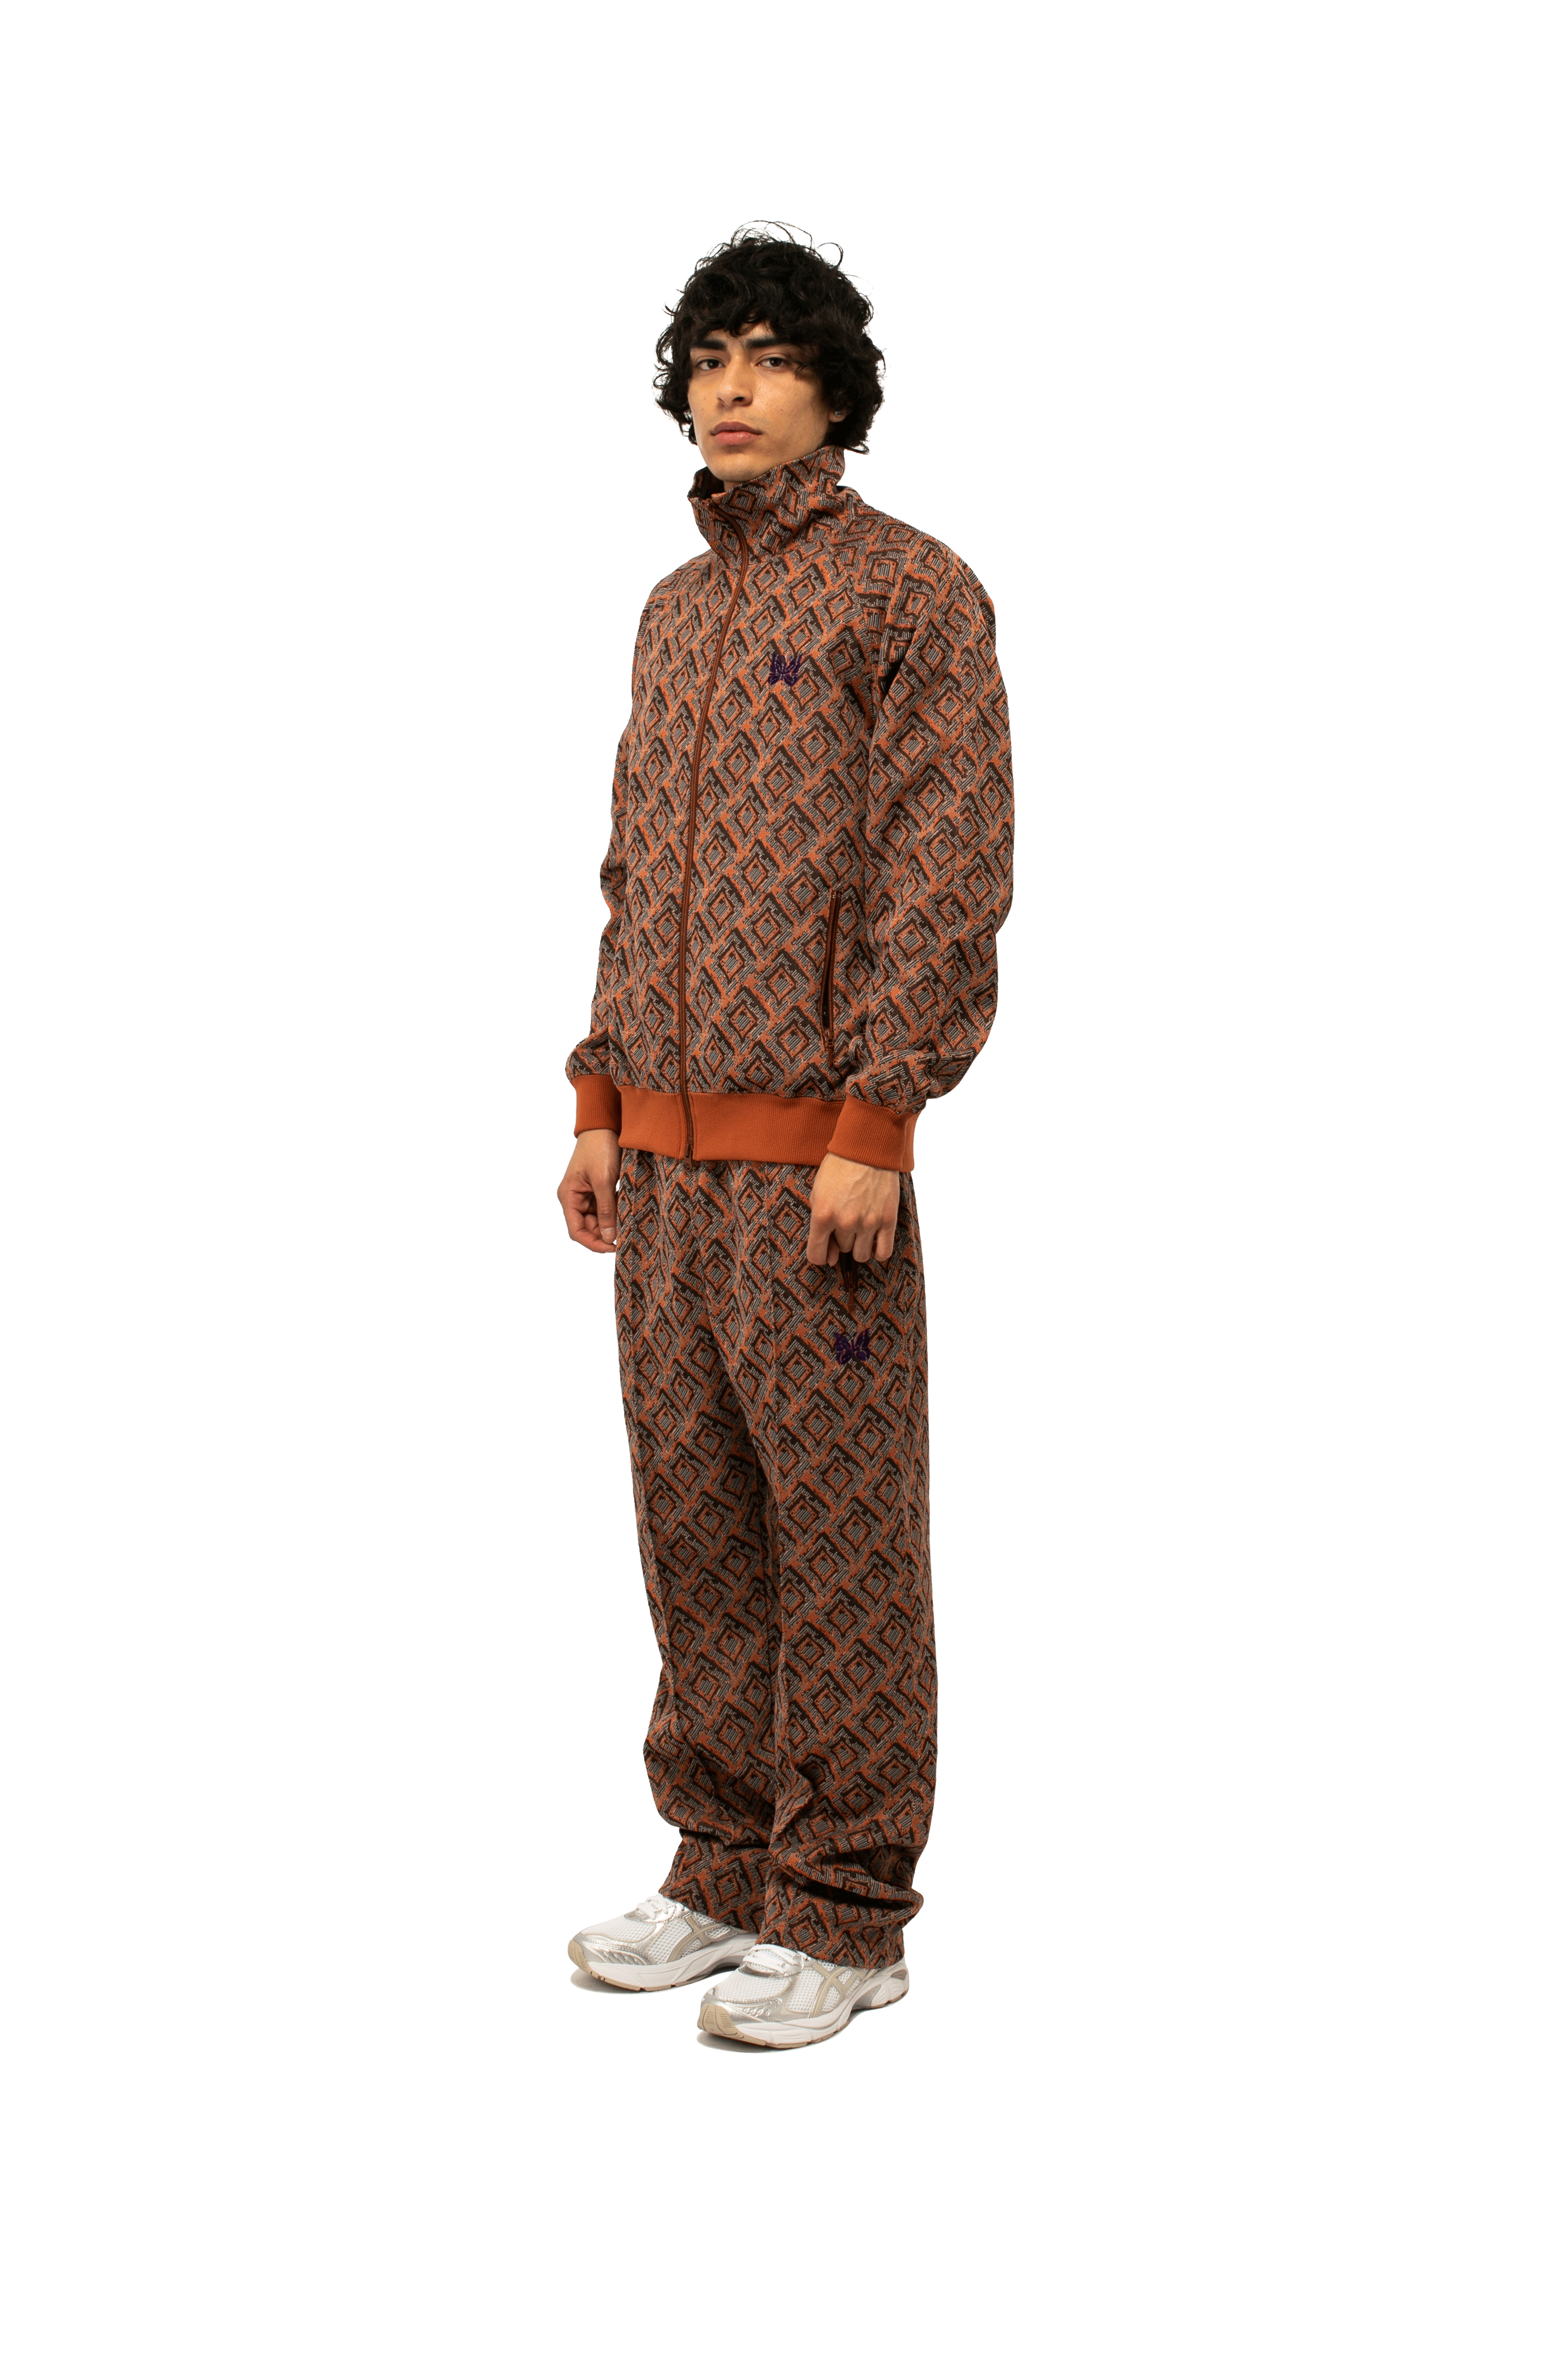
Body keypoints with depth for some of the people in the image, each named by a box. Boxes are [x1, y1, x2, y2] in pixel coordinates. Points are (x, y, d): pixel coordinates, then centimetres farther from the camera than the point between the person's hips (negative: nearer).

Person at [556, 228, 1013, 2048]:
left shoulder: (912, 589, -5)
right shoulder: (675, 611, 18)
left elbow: (952, 872, -12)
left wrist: (875, 1130, -18)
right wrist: (601, 1103, 14)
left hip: (814, 1154, -7)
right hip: (667, 1155, 7)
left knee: (839, 1534, -2)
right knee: (694, 1521, 11)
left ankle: (846, 1914, 7)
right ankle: (727, 1869, 22)